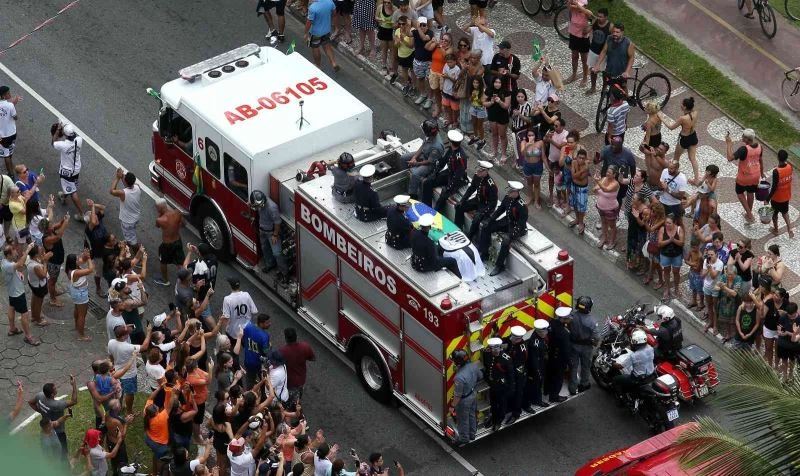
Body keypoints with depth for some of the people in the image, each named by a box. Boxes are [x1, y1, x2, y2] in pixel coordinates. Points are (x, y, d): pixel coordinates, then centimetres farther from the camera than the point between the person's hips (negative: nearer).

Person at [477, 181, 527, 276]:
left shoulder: (522, 206, -30)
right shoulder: (508, 198, -9)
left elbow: (521, 224, -28)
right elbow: (500, 209, 7)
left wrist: (511, 234, -35)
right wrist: (489, 219, -1)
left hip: (518, 228, -8)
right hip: (507, 222, 8)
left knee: (506, 240, -33)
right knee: (486, 227, 5)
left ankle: (499, 265, -16)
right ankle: (483, 252, 19)